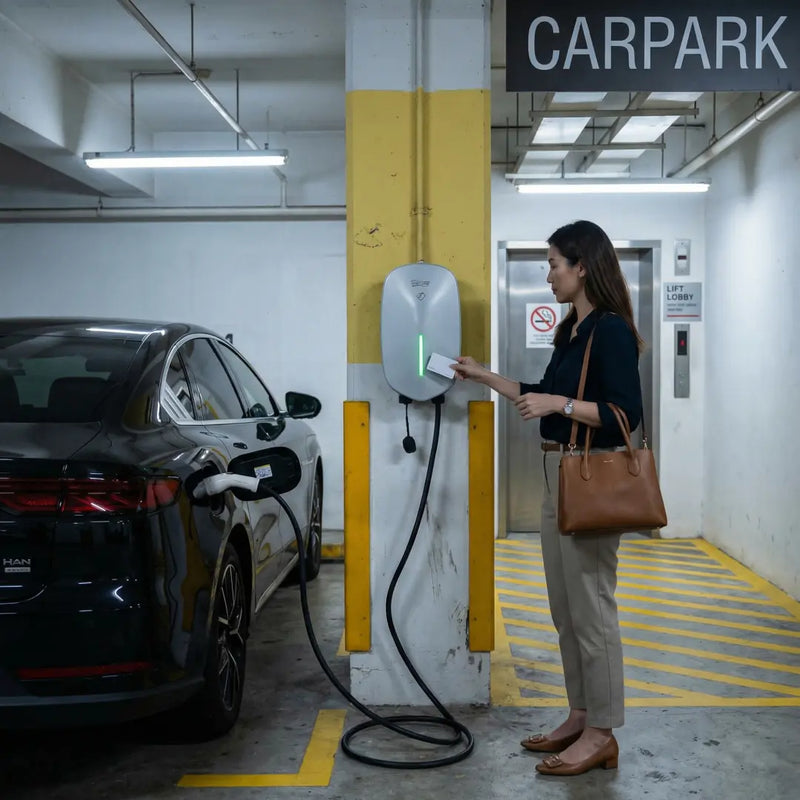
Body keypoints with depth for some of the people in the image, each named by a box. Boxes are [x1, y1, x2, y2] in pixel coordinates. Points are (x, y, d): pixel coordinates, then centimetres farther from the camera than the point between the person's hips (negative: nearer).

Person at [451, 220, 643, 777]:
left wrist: (560, 404, -24)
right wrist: (486, 377, 24)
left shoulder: (611, 331, -13)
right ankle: (580, 718, 25)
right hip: (559, 474, 10)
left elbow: (627, 414, -19)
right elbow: (542, 398, 23)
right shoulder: (572, 331, 14)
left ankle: (602, 735, 9)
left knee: (591, 608, -2)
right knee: (566, 609, 14)